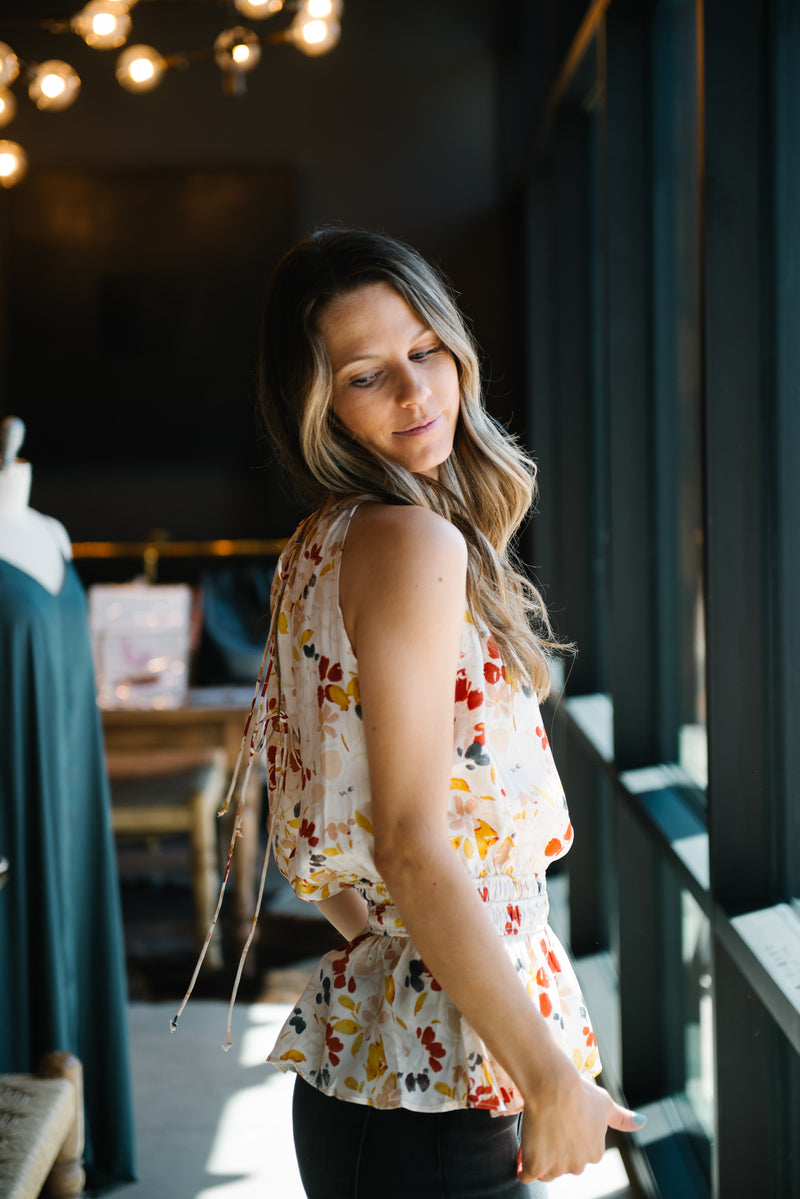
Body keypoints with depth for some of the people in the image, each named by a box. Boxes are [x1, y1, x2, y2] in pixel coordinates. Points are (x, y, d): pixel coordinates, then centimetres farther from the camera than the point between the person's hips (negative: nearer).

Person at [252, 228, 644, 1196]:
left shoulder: (322, 546, 10)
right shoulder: (414, 542, -18)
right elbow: (411, 846, -24)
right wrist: (552, 1078, -19)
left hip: (363, 1045, 9)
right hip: (436, 1082, -9)